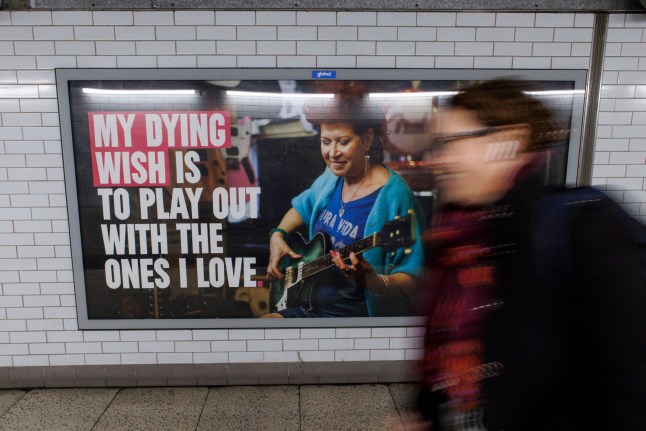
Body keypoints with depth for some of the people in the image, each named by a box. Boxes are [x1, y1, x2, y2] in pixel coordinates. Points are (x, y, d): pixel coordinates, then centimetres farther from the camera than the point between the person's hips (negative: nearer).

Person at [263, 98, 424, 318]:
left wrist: (372, 281, -37)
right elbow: (304, 206, 23)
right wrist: (278, 235, 7)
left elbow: (412, 280, -19)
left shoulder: (393, 196, -20)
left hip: (354, 313, -6)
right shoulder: (332, 176, 3)